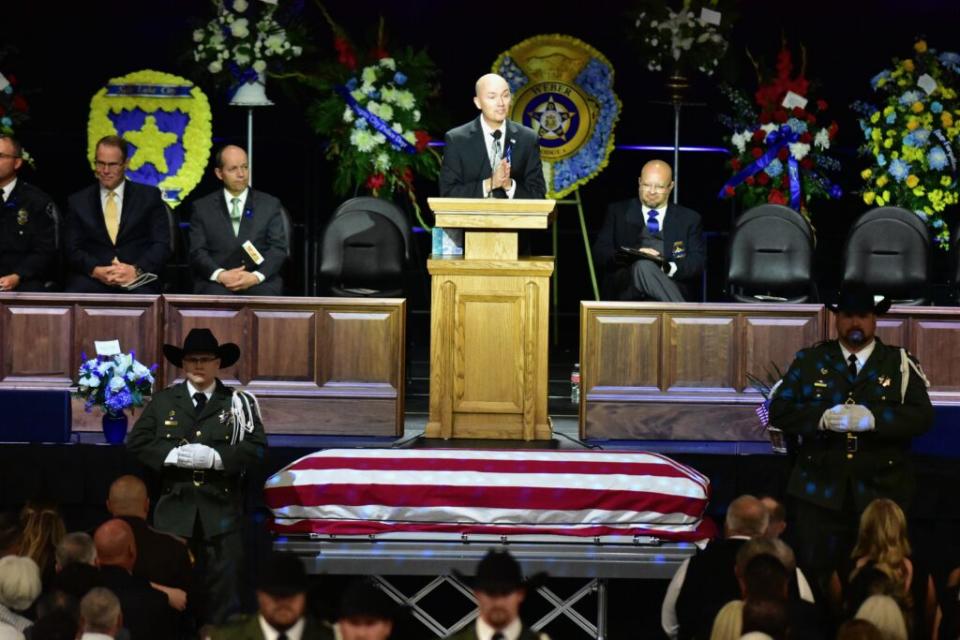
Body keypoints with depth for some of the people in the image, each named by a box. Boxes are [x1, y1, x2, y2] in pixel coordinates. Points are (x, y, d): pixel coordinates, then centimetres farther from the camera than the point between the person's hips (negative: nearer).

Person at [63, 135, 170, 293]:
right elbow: (72, 250, 7)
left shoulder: (149, 196, 12)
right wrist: (96, 271, -14)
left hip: (138, 282, -1)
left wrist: (136, 270, -14)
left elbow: (162, 244, 4)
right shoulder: (78, 202, 16)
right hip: (92, 280, 1)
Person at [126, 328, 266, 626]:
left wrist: (215, 457, -18)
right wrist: (174, 455, -13)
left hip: (221, 510, -1)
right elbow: (137, 442, 4)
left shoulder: (238, 403, 5)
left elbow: (256, 447, -3)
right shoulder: (162, 401, 9)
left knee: (221, 589, 0)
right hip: (174, 509, 1)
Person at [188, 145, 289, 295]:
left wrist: (256, 276, -13)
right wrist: (221, 275, -15)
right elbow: (197, 251, 5)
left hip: (260, 283, 1)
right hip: (216, 283, -1)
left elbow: (279, 248, 5)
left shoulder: (270, 204, 14)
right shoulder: (202, 208, 13)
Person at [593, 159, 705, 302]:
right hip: (625, 289, 0)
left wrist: (669, 268, -15)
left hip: (671, 282, 0)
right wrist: (633, 255, -13)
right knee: (643, 266, -37)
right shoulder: (618, 212, 20)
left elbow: (697, 262, 8)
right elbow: (599, 253, 8)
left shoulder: (689, 219, 20)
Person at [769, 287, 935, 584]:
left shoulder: (900, 364, 3)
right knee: (815, 572, 2)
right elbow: (779, 411, 0)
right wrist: (822, 417, -19)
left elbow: (923, 416, -8)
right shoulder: (809, 360, 8)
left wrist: (872, 419, -24)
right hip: (820, 491, 1)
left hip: (881, 492, -1)